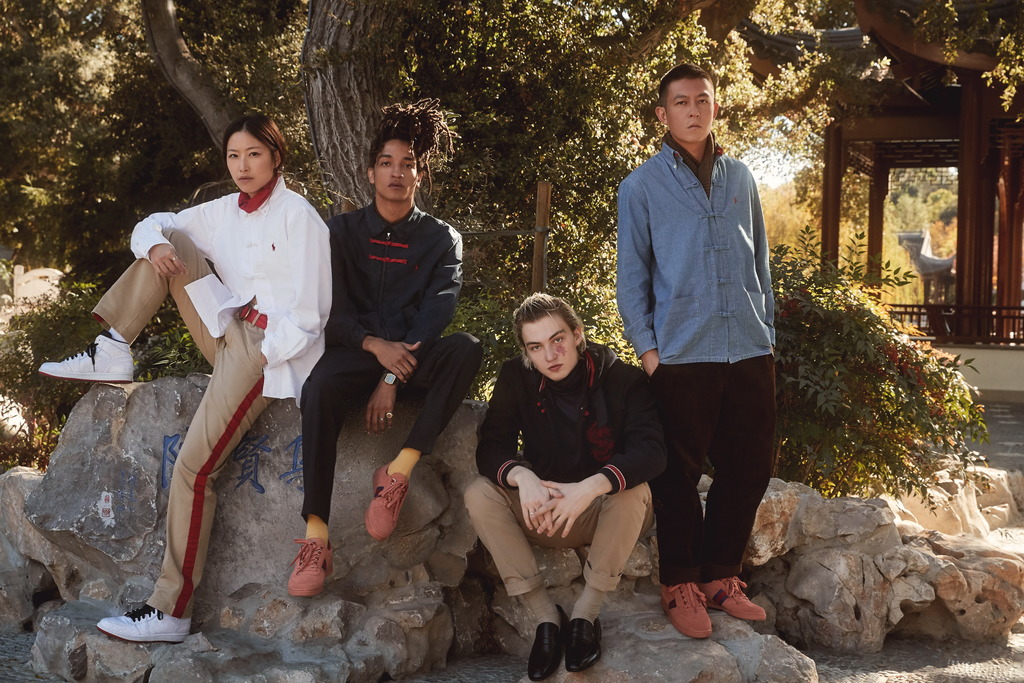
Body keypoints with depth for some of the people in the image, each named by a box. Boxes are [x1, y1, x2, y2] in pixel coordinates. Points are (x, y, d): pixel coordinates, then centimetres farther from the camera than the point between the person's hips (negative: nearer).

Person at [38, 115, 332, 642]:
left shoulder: (297, 215, -9)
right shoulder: (225, 211, 12)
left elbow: (308, 310, -13)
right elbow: (154, 226, 16)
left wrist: (263, 356, -15)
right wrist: (154, 244, -7)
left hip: (272, 350, -8)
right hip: (228, 332, 8)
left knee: (194, 468, -19)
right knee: (171, 242, 2)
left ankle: (170, 613, -14)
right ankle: (112, 352, -6)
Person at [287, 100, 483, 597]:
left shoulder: (441, 239, 10)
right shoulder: (342, 230, 11)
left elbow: (435, 314, -4)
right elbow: (329, 308, 2)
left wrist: (393, 378, -18)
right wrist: (375, 345, -18)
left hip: (414, 358, 1)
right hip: (357, 353, -1)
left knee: (467, 349, -32)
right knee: (319, 389, -36)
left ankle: (399, 472, -33)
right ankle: (316, 536, -40)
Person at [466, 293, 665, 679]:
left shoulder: (621, 378, -15)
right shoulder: (516, 378, -7)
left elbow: (650, 451, -27)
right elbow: (491, 447, -11)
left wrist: (590, 487, -44)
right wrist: (522, 477, -36)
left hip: (608, 514, -2)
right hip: (545, 513, 3)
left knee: (634, 491, -34)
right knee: (479, 494, -21)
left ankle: (586, 614, -19)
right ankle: (545, 615, -18)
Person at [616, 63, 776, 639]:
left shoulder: (741, 177, 13)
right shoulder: (641, 186, 2)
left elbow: (759, 262, 17)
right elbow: (632, 274, 2)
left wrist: (767, 329, 12)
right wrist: (646, 348, -5)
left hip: (751, 353, 4)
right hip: (682, 354, -4)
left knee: (750, 468, 8)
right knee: (680, 474, 3)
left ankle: (720, 575, 23)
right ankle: (680, 586, 16)